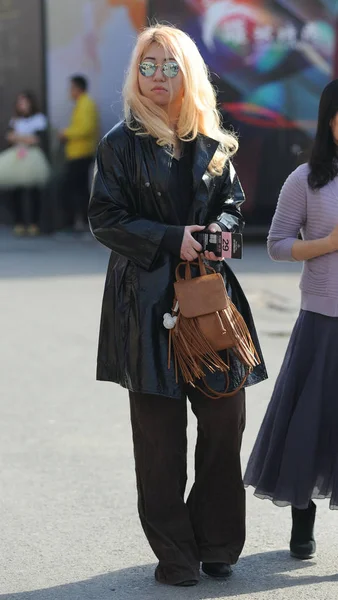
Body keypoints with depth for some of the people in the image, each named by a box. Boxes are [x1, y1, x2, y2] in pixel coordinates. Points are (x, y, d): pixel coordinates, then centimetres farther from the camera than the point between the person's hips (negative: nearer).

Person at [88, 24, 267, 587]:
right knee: (160, 434, 0)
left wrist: (220, 232, -4)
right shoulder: (121, 144, -1)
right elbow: (105, 220, -4)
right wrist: (172, 239, -14)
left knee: (225, 422, 2)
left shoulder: (212, 143, 10)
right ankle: (175, 555, 11)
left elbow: (233, 202, 18)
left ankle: (216, 544, 17)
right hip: (148, 299, -3)